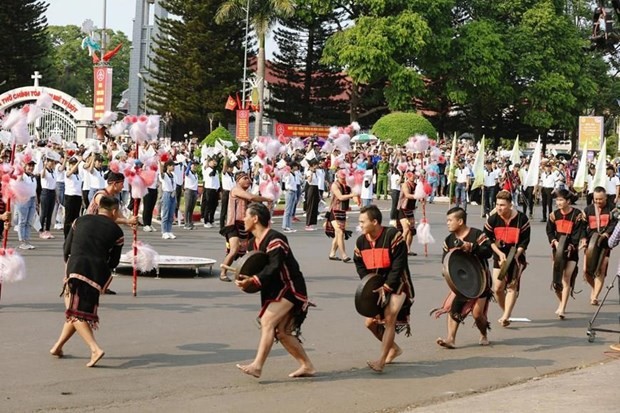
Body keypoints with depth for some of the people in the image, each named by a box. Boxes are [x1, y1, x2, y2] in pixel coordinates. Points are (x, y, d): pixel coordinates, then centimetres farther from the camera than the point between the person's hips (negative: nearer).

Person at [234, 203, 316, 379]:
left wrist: (253, 280, -37)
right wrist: (244, 280, -9)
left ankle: (257, 366, -26)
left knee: (267, 321, -22)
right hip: (274, 290, 10)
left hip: (289, 287, -10)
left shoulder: (274, 239, -19)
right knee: (282, 332, 8)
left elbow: (274, 267, -28)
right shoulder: (253, 243, 10)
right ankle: (307, 366, 18)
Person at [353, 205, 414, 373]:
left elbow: (398, 266, -21)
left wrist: (386, 287, -22)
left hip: (396, 285, -7)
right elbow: (360, 266, 5)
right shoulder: (361, 241, -1)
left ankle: (381, 360, -21)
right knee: (371, 322, 5)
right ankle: (394, 349, 27)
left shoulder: (393, 235, -20)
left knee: (389, 318, -21)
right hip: (376, 287, 7)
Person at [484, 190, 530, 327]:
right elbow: (489, 240, 0)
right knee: (497, 288, -2)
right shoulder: (492, 220, -7)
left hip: (516, 256, -2)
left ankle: (505, 317, -16)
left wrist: (515, 256, -17)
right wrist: (500, 253, -12)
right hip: (499, 255, 3)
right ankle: (506, 313, 19)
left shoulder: (521, 219, -12)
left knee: (512, 286, -11)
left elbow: (524, 241, -7)